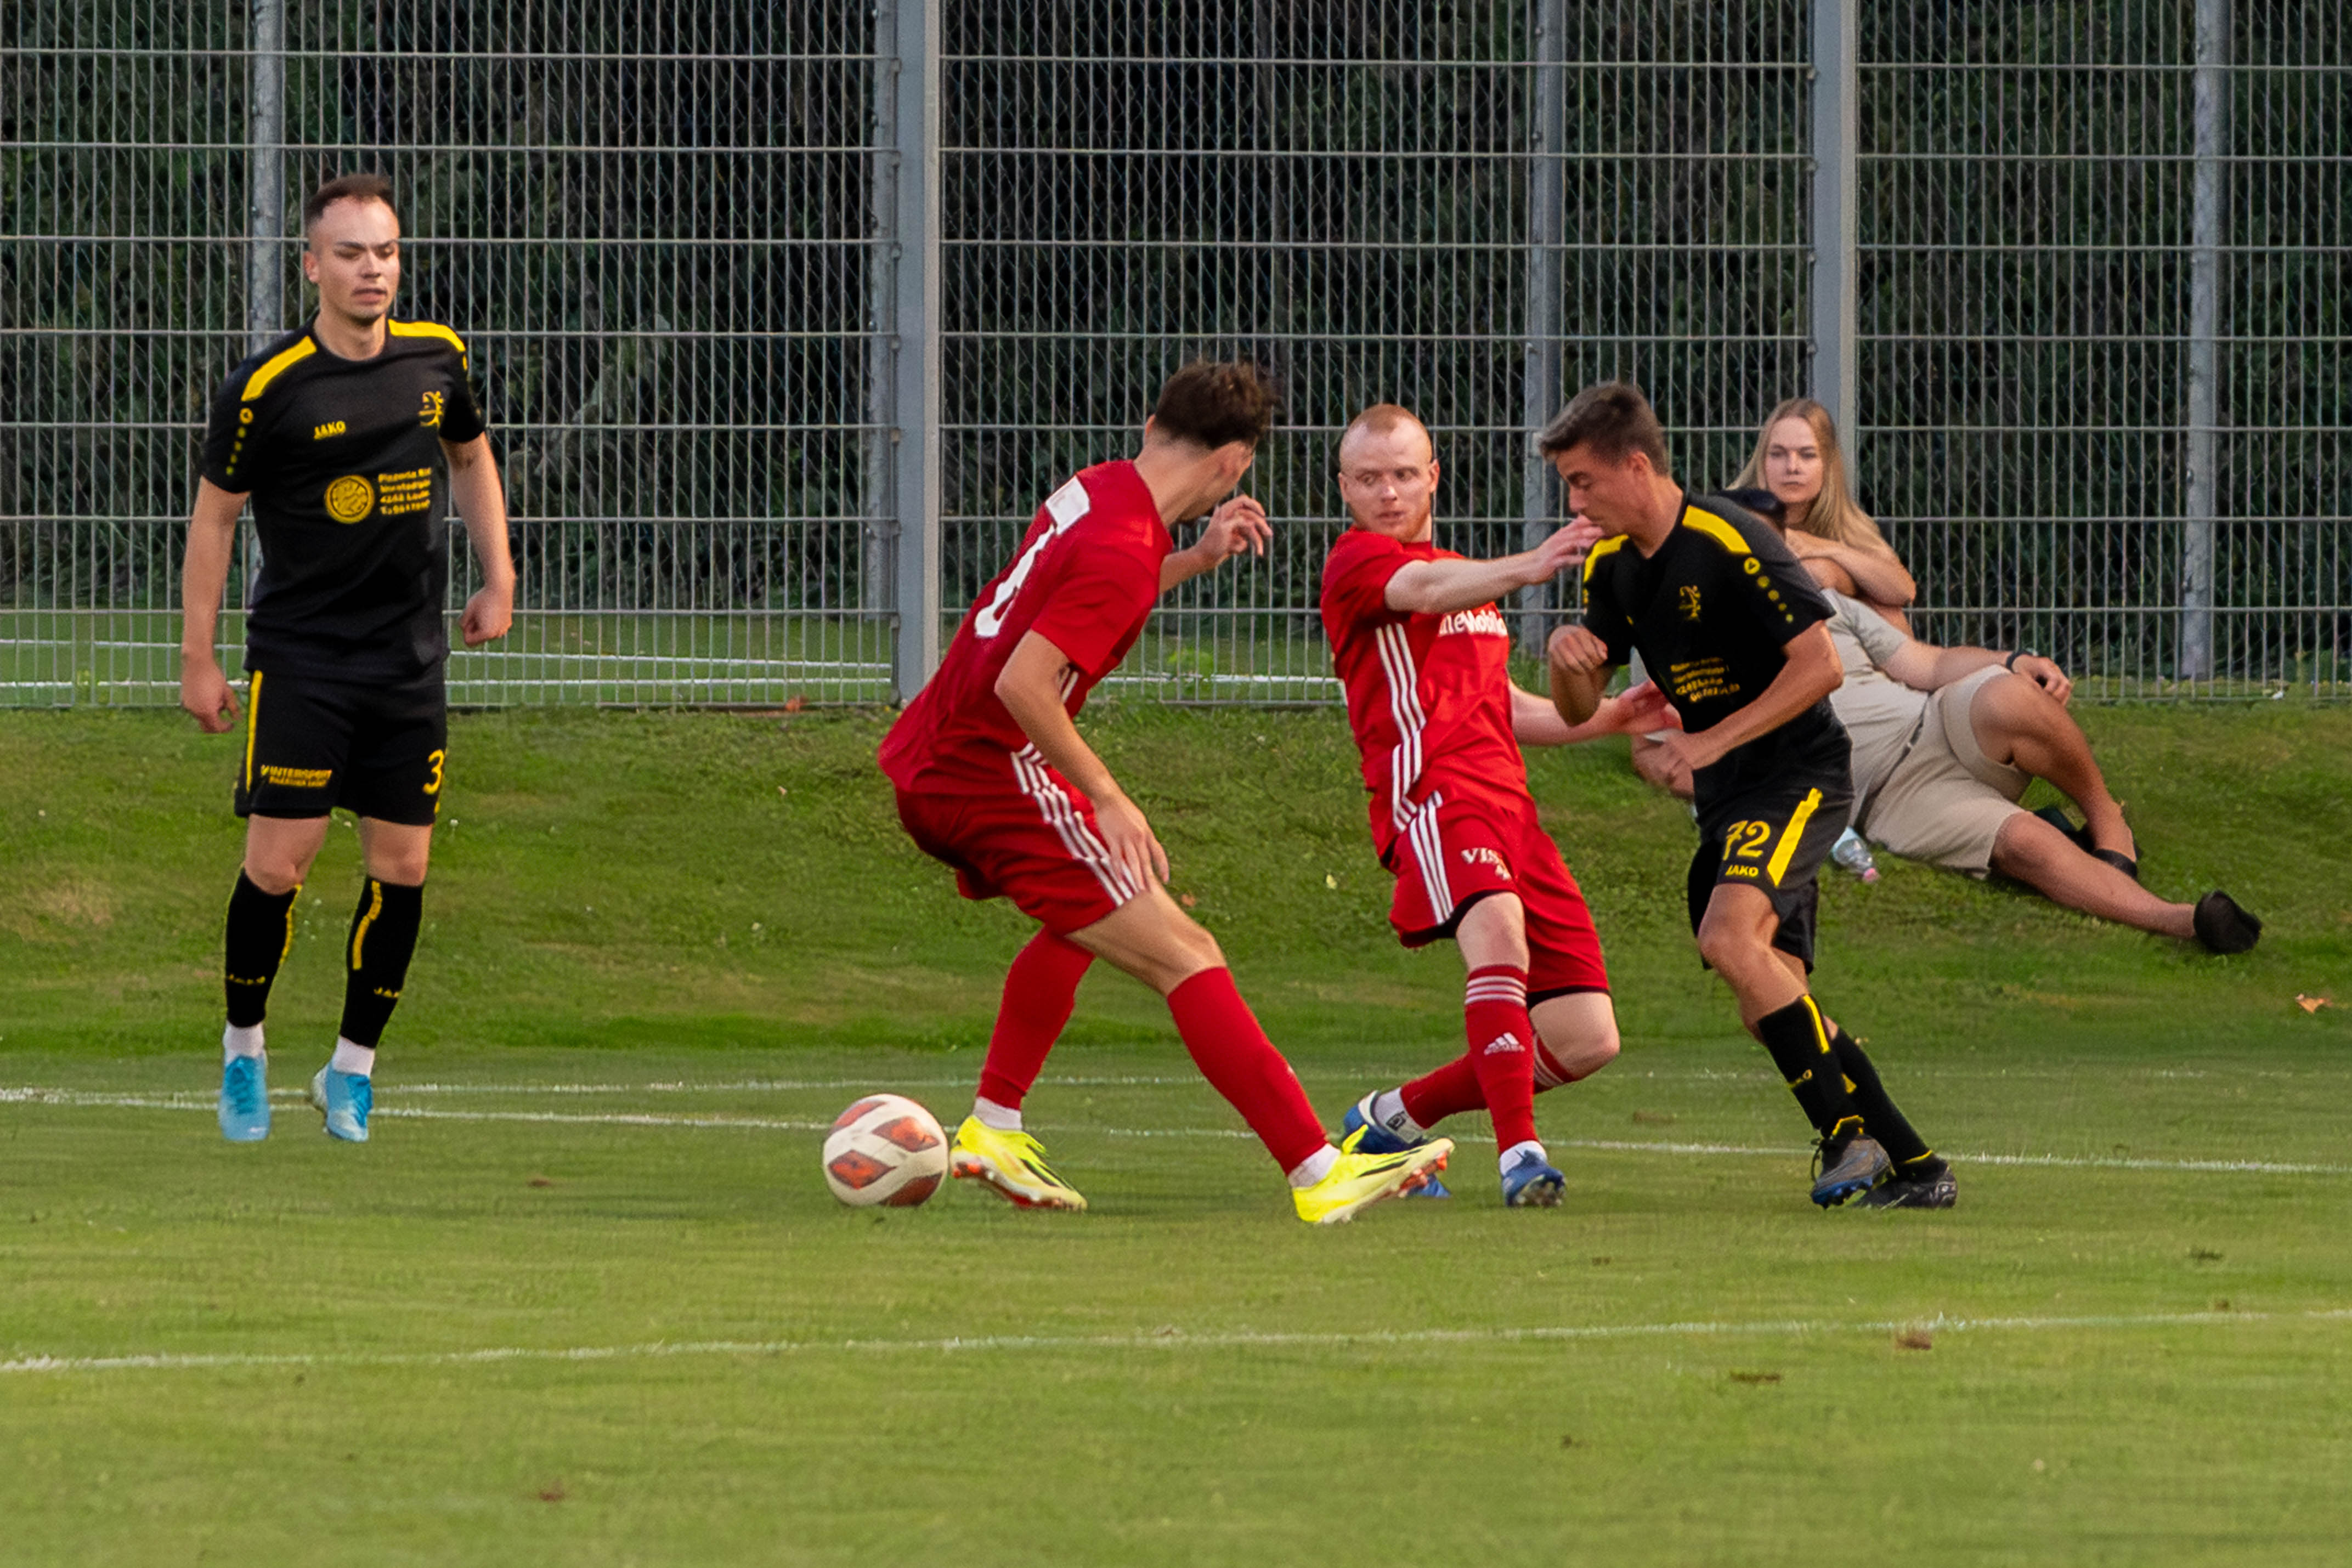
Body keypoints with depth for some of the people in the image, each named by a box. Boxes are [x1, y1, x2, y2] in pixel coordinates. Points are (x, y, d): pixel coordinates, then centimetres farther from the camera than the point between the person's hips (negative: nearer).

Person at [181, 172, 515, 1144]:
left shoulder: (435, 359, 2)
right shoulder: (266, 388, -11)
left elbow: (471, 457, 21)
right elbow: (214, 514, -2)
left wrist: (498, 581, 14)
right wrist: (199, 659, -2)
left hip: (410, 661, 4)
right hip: (298, 655, -4)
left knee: (401, 866, 1)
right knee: (278, 863, -9)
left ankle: (353, 1067, 14)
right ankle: (243, 1047, 13)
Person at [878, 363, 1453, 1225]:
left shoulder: (1097, 488, 8)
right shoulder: (1123, 551, -19)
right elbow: (1022, 684, -26)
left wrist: (1197, 557, 16)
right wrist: (1107, 799, -19)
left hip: (926, 766, 10)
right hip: (992, 773, -10)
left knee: (1084, 917, 34)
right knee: (1188, 958, -11)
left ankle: (993, 1129, 30)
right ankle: (1319, 1175, -18)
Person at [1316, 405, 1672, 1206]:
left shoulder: (1464, 575, 29)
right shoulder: (1355, 562, 2)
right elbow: (1424, 588, -21)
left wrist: (1607, 718, 23)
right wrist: (1527, 568, -39)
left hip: (1511, 807, 8)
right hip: (1433, 793, -8)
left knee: (1585, 1040, 2)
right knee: (1499, 928, -38)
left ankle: (1392, 1118, 20)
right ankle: (1521, 1154, -42)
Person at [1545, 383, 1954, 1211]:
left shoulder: (1732, 543, -17)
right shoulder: (1611, 567, 8)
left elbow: (1820, 664, -20)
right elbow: (1578, 709, 13)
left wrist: (1714, 739, -23)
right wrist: (1567, 656, -10)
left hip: (1798, 776, -9)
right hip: (1726, 801, 9)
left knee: (1731, 937, -29)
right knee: (1770, 1007, 2)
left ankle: (1850, 1137, -24)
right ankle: (1915, 1167, 8)